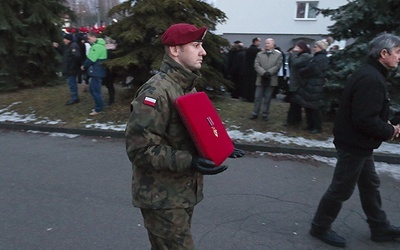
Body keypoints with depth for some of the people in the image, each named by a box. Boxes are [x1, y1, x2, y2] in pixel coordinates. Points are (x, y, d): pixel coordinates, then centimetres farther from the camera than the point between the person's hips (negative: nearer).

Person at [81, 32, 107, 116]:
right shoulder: (98, 45, 16)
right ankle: (98, 106, 25)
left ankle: (98, 109, 3)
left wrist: (84, 66, -3)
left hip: (96, 72, -10)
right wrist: (86, 66, 8)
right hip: (96, 71, 10)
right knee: (92, 88, 17)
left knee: (95, 90, -4)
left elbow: (91, 59, -19)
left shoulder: (97, 46, -18)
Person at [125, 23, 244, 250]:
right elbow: (140, 148, -26)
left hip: (184, 191, 9)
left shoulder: (188, 86, 10)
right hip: (163, 197, -9)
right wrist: (188, 162, -29)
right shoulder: (157, 91, -23)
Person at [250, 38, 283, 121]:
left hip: (271, 80, -1)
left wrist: (269, 73, -17)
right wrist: (263, 73, -16)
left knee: (267, 98, 5)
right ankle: (255, 113, 12)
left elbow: (277, 66, -6)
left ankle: (265, 114, 13)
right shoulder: (259, 54, 10)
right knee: (257, 97, 4)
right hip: (260, 79, 2)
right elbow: (256, 65, -2)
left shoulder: (278, 54, 5)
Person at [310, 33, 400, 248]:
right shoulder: (371, 79, -24)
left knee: (370, 185, 21)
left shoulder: (370, 74, 10)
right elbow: (366, 120, -30)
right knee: (341, 189, 3)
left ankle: (380, 228, 37)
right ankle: (320, 227, 19)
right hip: (355, 143, -11)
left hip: (358, 142, 11)